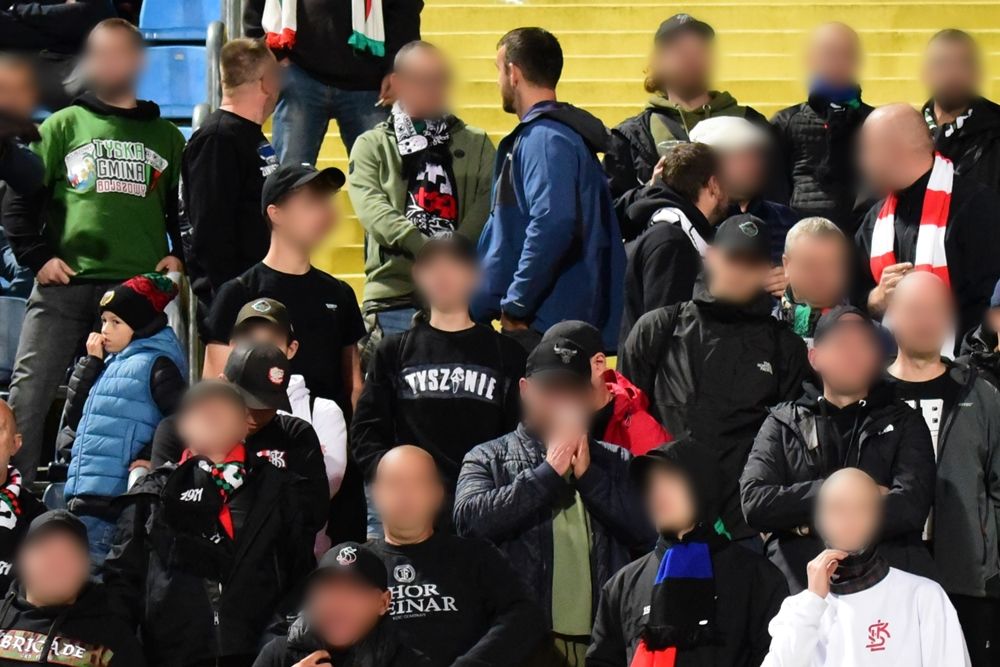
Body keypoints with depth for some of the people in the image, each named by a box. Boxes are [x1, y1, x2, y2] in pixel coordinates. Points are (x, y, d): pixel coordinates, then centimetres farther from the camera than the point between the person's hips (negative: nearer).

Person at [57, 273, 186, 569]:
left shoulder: (156, 365, -3)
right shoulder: (111, 364, 24)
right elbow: (73, 416, 19)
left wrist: (152, 458, -17)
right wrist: (91, 362, 15)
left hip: (112, 499, -9)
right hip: (82, 495, 9)